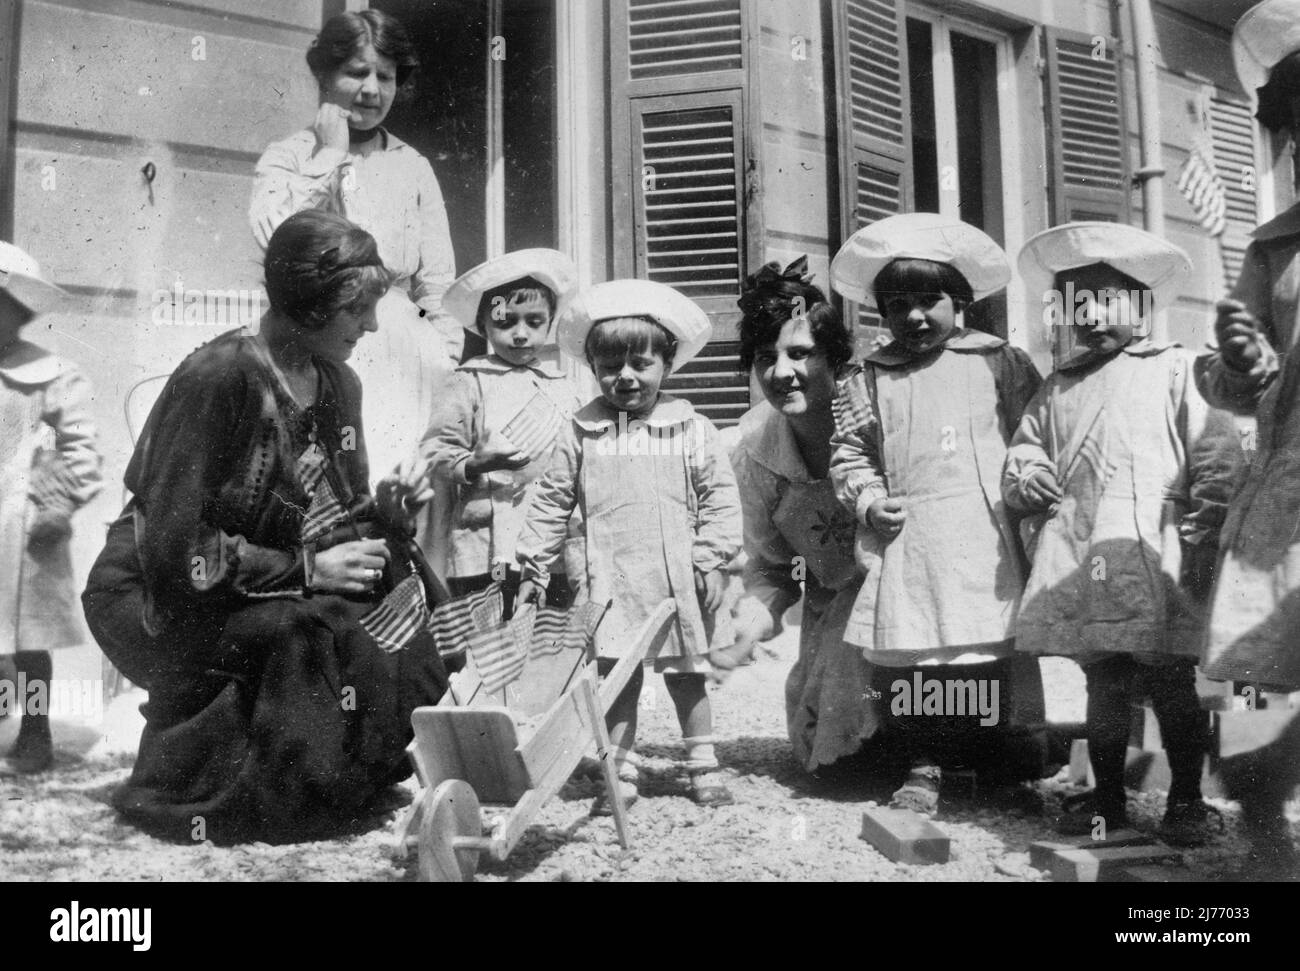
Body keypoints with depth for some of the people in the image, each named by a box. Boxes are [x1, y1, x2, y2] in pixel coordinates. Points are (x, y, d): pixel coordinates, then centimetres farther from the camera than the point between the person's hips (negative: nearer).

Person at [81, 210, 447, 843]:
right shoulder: (216, 378, -21)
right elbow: (173, 551, -23)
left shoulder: (339, 384, 3)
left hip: (274, 597, 7)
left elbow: (336, 519, 11)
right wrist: (307, 571, -23)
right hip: (155, 601, -6)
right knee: (340, 644, -28)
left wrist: (399, 509, -10)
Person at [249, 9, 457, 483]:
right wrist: (329, 154, -3)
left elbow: (437, 285, 11)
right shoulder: (286, 156, 10)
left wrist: (446, 368, 0)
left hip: (398, 356, 2)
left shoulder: (412, 165, 14)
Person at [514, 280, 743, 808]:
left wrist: (711, 560, -5)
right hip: (611, 582, 0)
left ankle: (703, 765, 25)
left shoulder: (692, 429, 1)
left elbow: (719, 497, 2)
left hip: (677, 582, 0)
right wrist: (534, 567, 6)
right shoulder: (580, 433, 4)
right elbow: (551, 502, 7)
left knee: (686, 676, 11)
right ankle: (620, 770, 16)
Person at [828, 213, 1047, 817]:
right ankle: (923, 767, 16)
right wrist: (868, 498, -2)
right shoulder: (868, 379, 10)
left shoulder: (1000, 363, 8)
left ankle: (1009, 771, 16)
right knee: (907, 656, 0)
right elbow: (849, 450, 13)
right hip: (905, 545, 1)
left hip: (985, 540, -1)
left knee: (1002, 655, 0)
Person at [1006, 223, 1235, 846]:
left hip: (1154, 560, -4)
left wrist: (1203, 533, -9)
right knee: (1102, 683, 11)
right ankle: (1107, 795, 24)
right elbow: (1025, 444, 26)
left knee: (1172, 683, 0)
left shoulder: (1174, 369, 6)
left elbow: (1213, 456, -1)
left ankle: (1186, 800, 16)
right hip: (1080, 561, 4)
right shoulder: (1057, 387, 18)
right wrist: (1025, 475, 3)